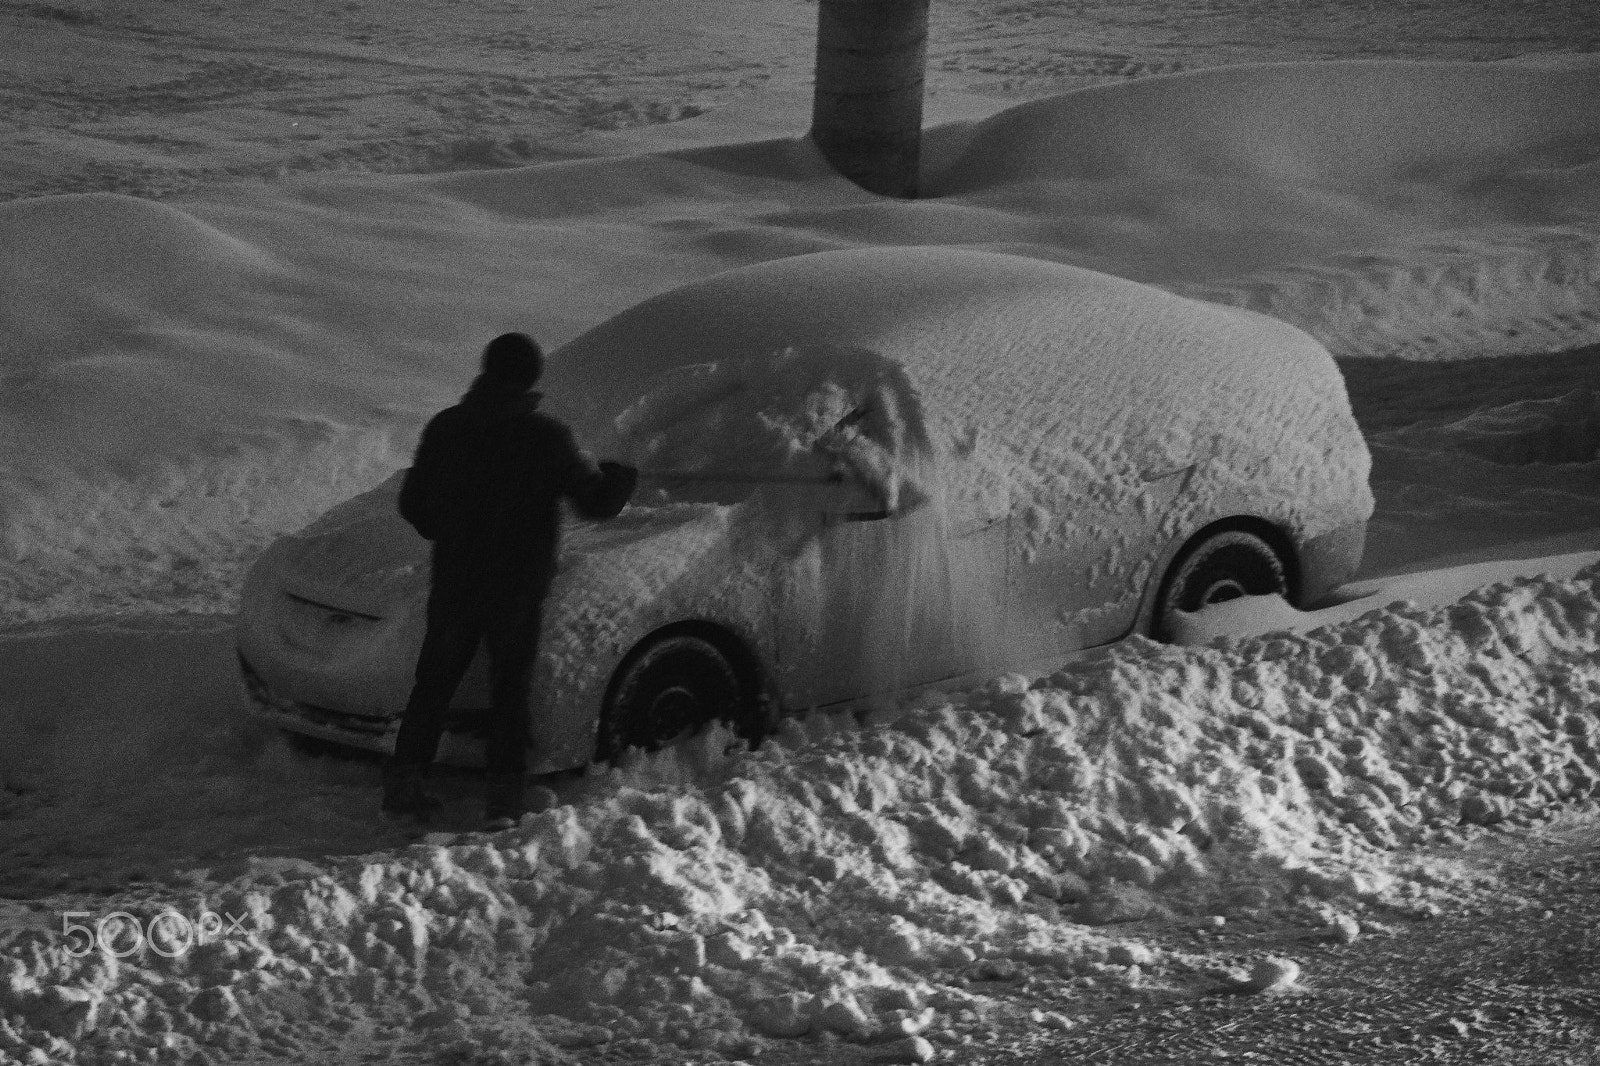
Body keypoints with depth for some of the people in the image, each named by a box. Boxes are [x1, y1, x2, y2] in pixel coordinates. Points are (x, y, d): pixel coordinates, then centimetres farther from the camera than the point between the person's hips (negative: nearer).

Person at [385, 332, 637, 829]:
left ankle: (403, 785, 10)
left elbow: (412, 503, 5)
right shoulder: (546, 437, -10)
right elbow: (596, 500, -6)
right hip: (517, 584, -2)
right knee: (510, 686, 6)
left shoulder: (446, 427, -1)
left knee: (435, 681, 13)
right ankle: (502, 797, -1)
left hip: (453, 579, 3)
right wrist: (620, 477, 16)